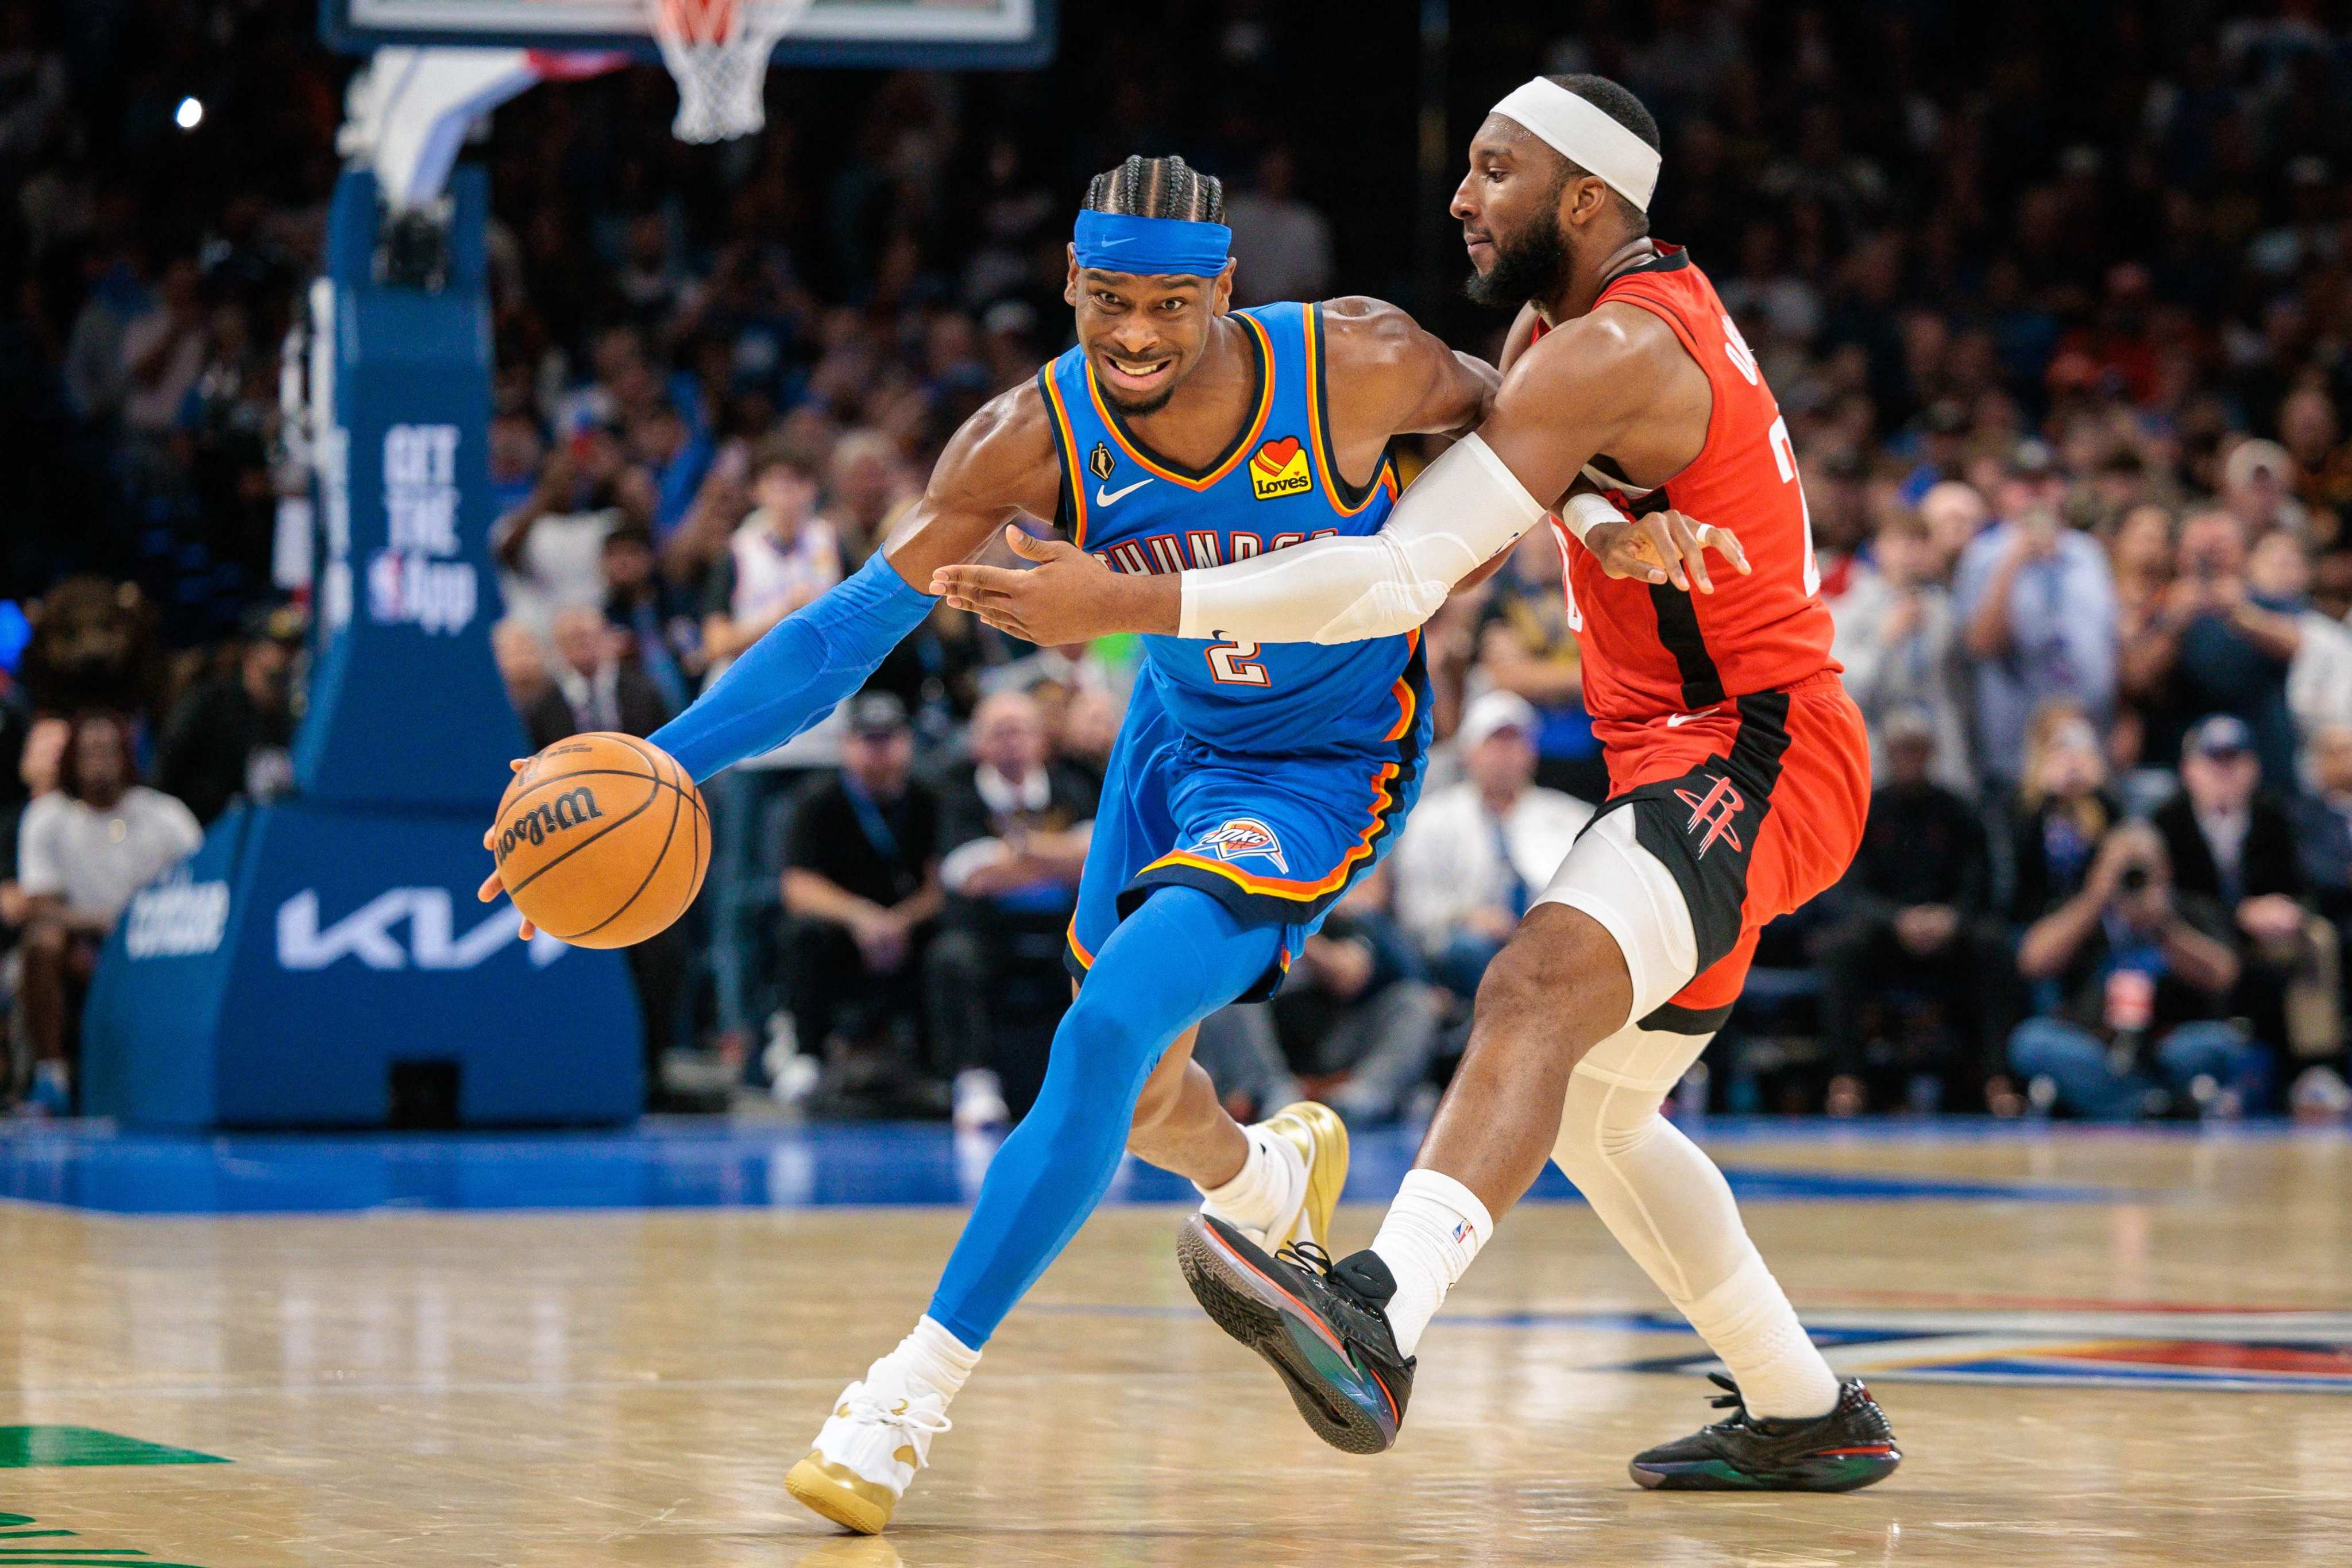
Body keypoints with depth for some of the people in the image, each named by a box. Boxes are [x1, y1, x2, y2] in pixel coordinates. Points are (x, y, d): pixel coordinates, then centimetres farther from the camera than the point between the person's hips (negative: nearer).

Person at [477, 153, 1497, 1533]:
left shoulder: (1357, 369, -28)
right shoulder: (1035, 440, -23)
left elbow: (1504, 413, -4)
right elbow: (856, 624, -24)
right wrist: (666, 759, -34)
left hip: (1328, 768, -5)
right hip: (1178, 738, 5)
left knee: (1108, 1032, -22)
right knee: (1126, 1085, 19)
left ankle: (918, 1391, -16)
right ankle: (1272, 1180, 57)